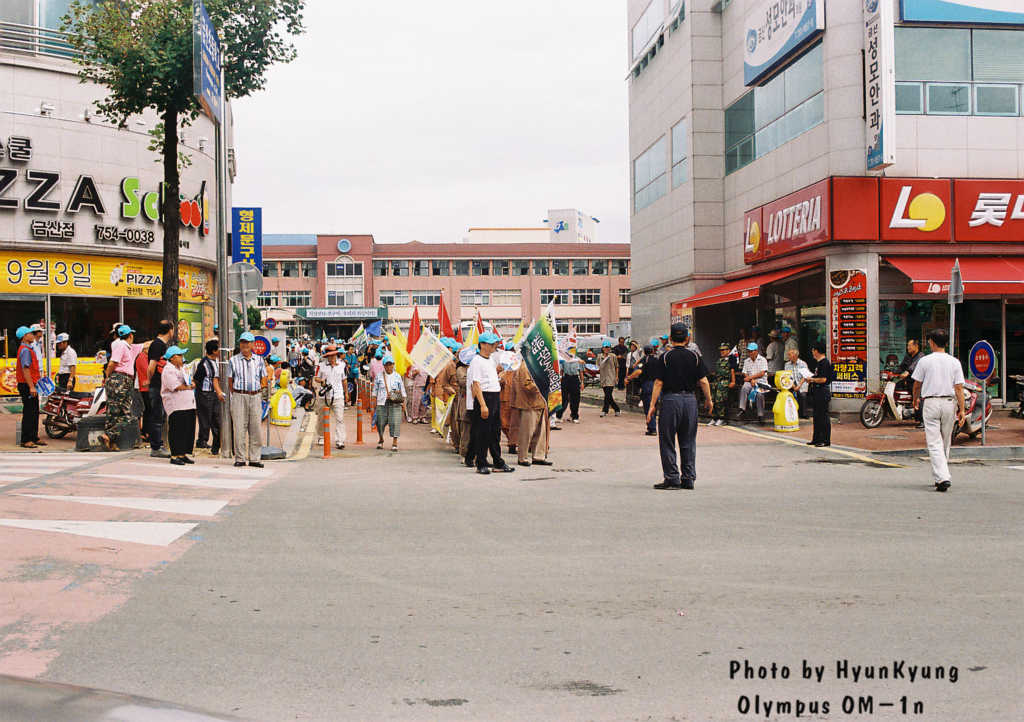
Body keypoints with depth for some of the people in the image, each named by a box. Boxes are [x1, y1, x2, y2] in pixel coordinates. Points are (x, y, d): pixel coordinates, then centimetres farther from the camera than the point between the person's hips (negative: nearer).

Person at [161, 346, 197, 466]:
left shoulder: (182, 368, 22)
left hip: (189, 404, 9)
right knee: (177, 430, -6)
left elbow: (189, 382, 28)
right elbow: (175, 386, -17)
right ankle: (175, 456, -2)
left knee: (188, 430, 8)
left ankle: (183, 454, 15)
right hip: (176, 405, -9)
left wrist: (191, 383, 4)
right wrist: (189, 387, -3)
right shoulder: (168, 370, -7)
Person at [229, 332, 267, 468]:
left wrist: (256, 391, 8)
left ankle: (254, 458, 8)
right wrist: (236, 394, 1)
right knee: (239, 428, -3)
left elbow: (263, 380, 17)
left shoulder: (259, 360, 11)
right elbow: (230, 380, 8)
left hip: (255, 396, 2)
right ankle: (240, 458, 3)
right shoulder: (233, 360, 5)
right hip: (239, 396, -2)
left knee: (255, 428, 3)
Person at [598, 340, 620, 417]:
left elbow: (617, 367, 8)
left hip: (611, 379, -4)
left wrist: (616, 376, 0)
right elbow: (598, 367, 16)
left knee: (608, 395, -13)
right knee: (608, 396, 7)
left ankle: (604, 411, -11)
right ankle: (616, 409, 24)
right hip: (603, 379, 4)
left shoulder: (613, 356, 2)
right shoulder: (599, 357, 9)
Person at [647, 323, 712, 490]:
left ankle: (672, 478, 1)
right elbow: (703, 381, 1)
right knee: (688, 442, 10)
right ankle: (688, 479, 11)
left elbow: (659, 383, -6)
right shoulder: (694, 357, 3)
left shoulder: (666, 357, -4)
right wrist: (709, 400, 15)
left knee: (667, 441, 4)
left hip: (671, 399, -3)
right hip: (690, 399, 3)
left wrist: (652, 405, -2)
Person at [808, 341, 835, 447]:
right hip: (818, 392, 11)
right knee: (817, 416, 16)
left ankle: (826, 441, -3)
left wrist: (812, 379, -11)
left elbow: (823, 379, -23)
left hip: (823, 392, -11)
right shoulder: (820, 362, 15)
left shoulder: (823, 363, -17)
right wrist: (812, 379, 11)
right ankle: (816, 439, 23)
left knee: (823, 417, -6)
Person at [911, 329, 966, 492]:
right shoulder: (954, 362, 2)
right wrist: (962, 409, -1)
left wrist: (915, 400, 22)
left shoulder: (925, 361, -3)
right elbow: (959, 387, -3)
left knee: (934, 442, -5)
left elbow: (917, 384, 4)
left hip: (930, 402, -3)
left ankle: (942, 477, -19)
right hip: (949, 402, 3)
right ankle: (941, 475, 25)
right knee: (946, 442, 16)